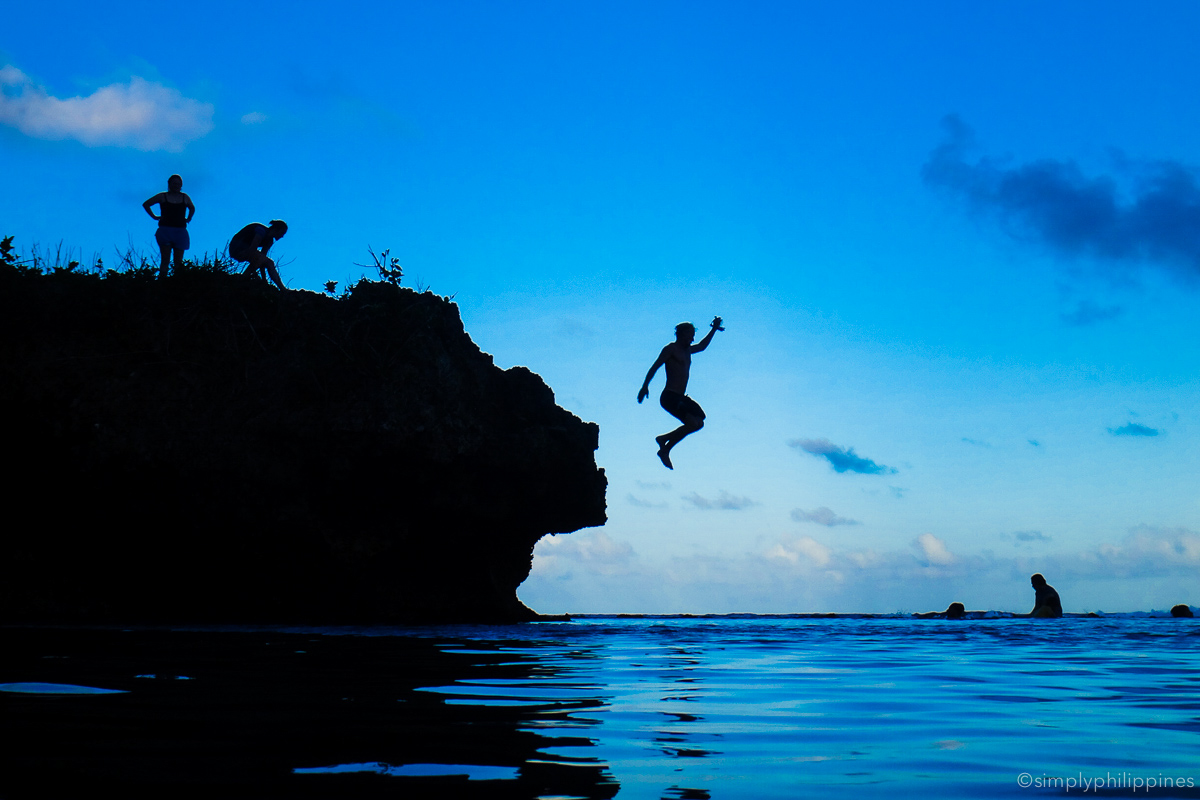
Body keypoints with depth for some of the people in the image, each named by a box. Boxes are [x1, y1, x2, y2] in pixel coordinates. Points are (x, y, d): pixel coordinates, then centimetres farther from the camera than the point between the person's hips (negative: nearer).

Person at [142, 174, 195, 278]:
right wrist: (154, 216, 8)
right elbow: (145, 204, 16)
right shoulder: (162, 196, 6)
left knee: (178, 262, 0)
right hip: (165, 231, -2)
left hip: (180, 232, 2)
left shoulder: (185, 198, 12)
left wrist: (188, 219, 19)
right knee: (165, 261, -11)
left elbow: (192, 208, 33)